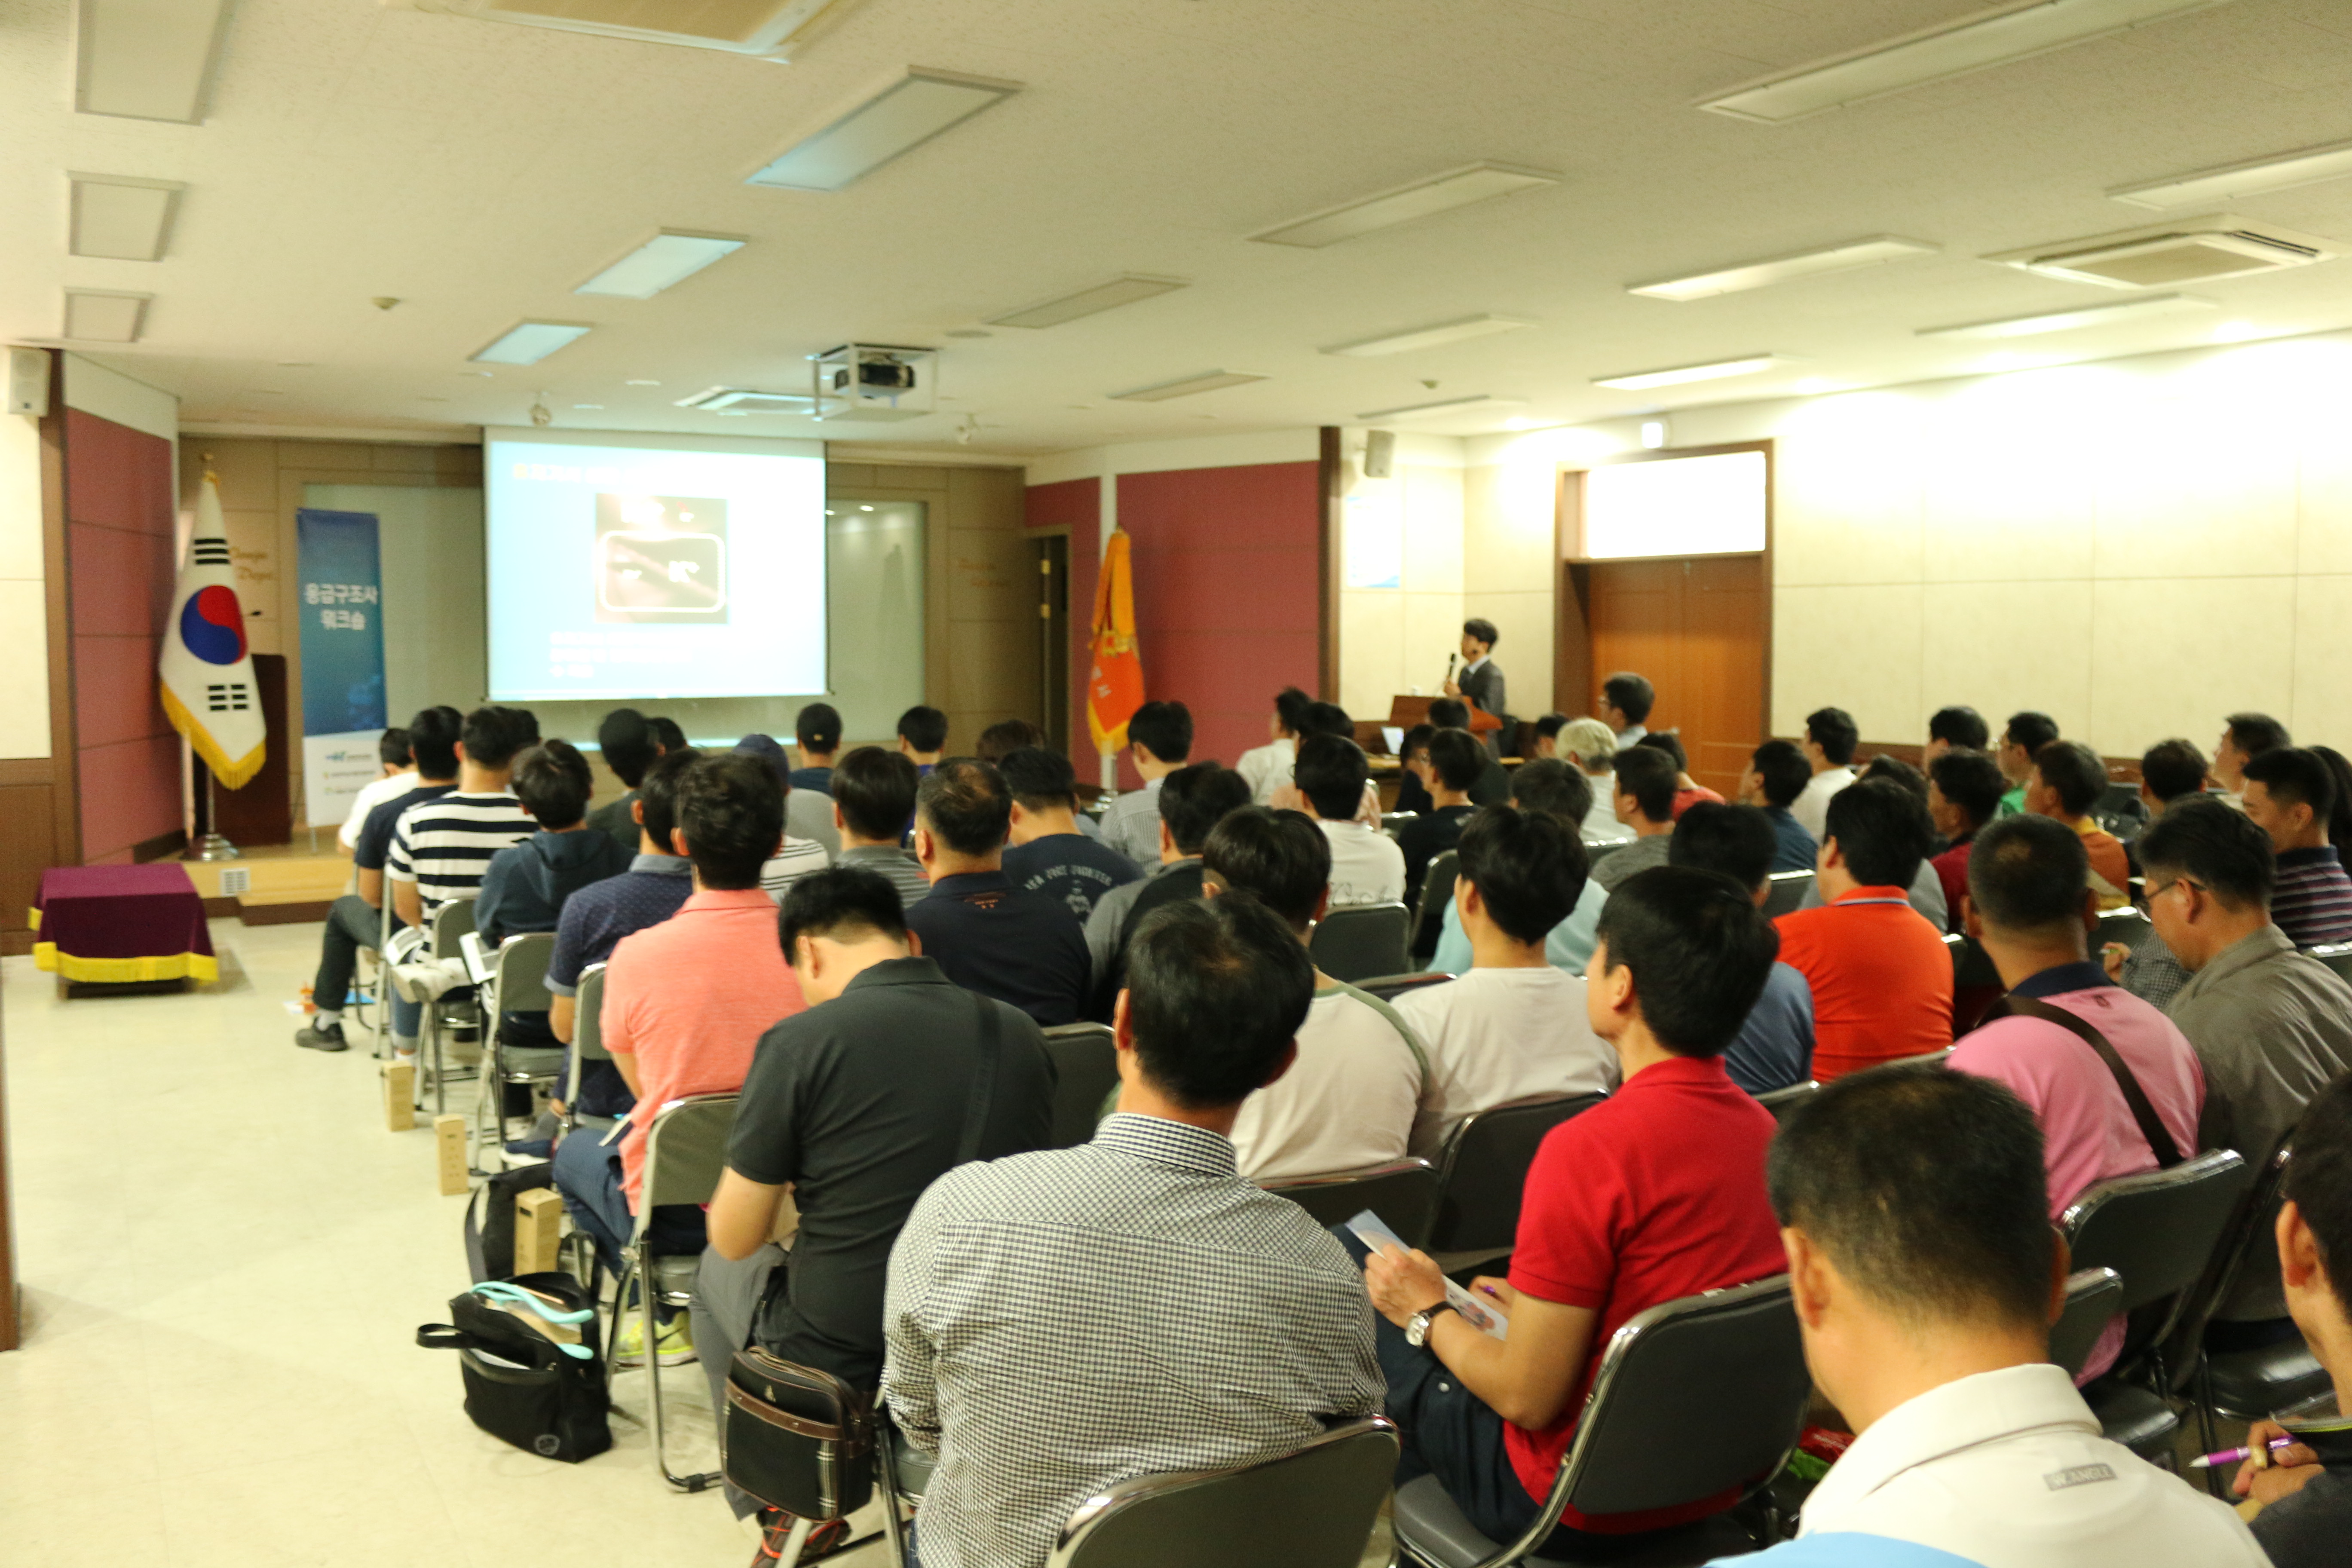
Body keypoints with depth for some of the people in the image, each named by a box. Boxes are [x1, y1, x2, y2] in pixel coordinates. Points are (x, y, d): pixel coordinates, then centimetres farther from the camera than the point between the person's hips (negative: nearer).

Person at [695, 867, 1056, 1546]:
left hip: (833, 1359, -4)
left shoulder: (798, 1042, -17)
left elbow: (735, 1239, -11)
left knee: (719, 1268, 28)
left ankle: (783, 1511, 38)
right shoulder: (1020, 1035, -3)